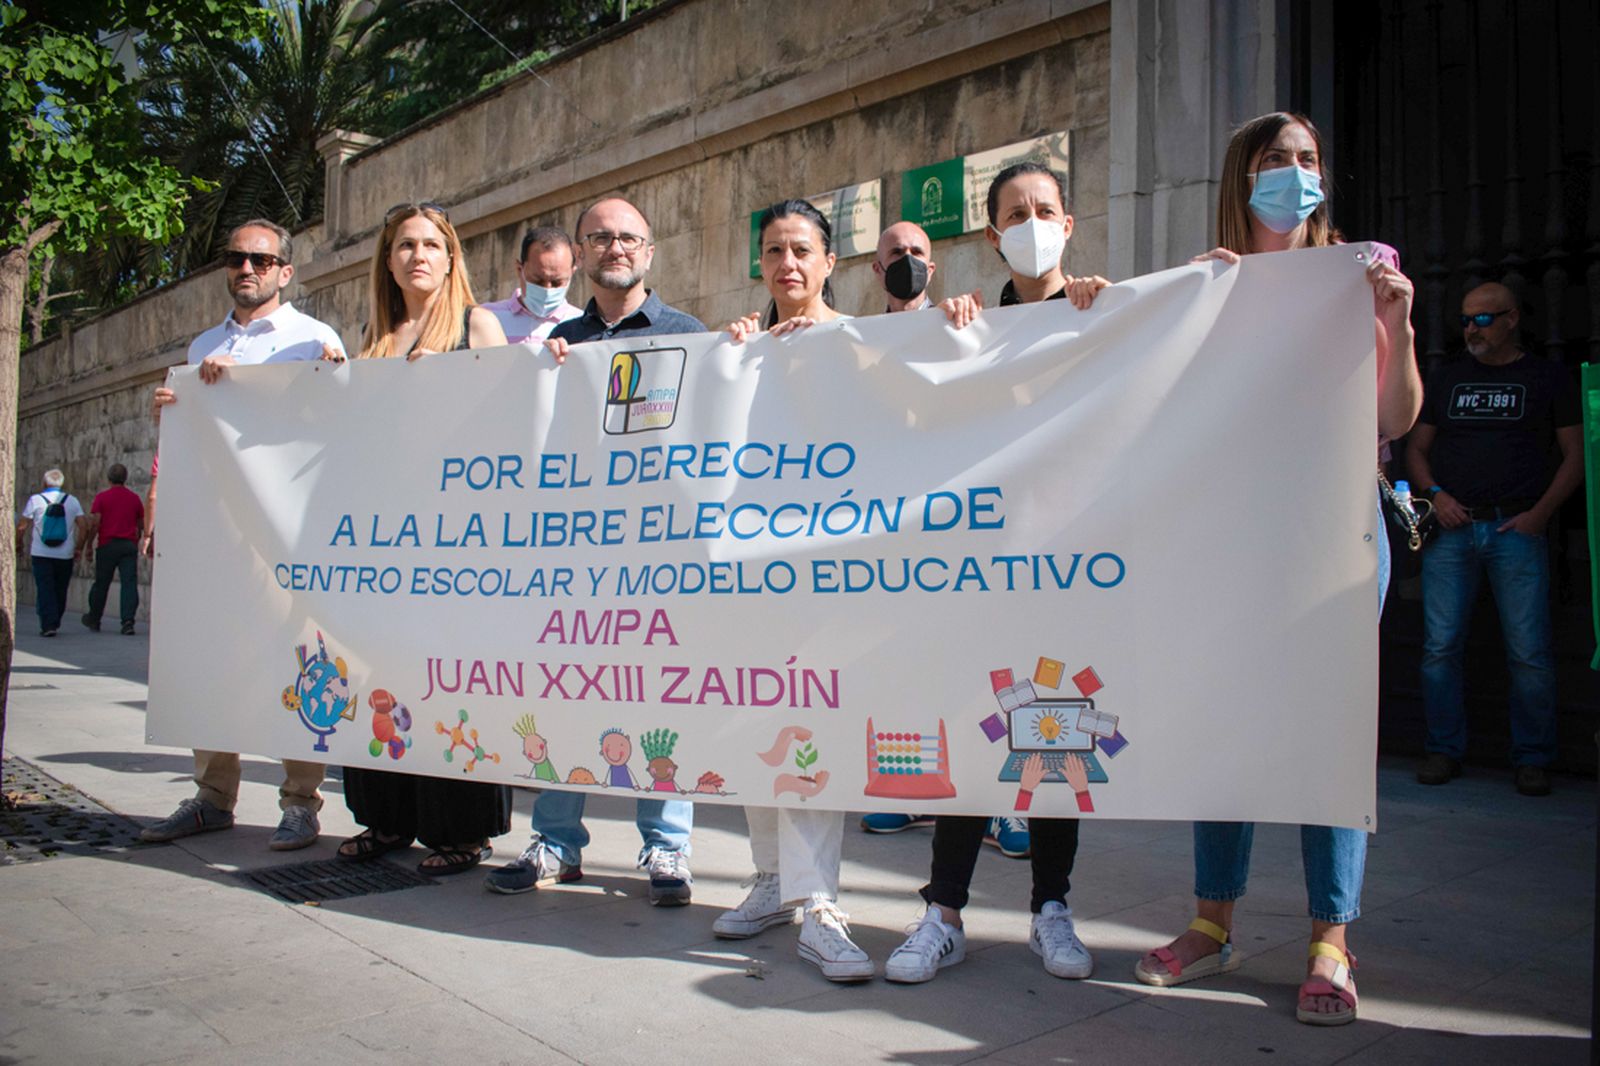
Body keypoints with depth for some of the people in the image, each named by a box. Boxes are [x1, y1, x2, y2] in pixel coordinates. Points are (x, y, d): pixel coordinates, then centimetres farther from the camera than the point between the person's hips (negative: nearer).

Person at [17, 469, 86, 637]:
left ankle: (48, 625, -9)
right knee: (60, 590, 13)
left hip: (41, 553, -2)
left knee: (44, 590, 0)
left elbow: (21, 526, -3)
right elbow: (83, 527, -2)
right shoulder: (72, 501, 2)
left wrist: (19, 543, 13)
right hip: (65, 555, 2)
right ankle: (55, 622, 23)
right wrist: (78, 548, 8)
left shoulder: (35, 499, -3)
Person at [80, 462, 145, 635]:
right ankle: (128, 622, -14)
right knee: (129, 583, -4)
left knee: (101, 584, 11)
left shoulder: (101, 497, -2)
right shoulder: (135, 498, 7)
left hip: (107, 545, -1)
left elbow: (94, 523, -8)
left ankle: (94, 619, 26)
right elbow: (141, 525, 13)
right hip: (129, 545, 1)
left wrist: (88, 545, -1)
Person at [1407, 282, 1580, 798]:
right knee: (1440, 645, -2)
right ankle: (1444, 750, 8)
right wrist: (1434, 494, -2)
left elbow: (1575, 454, 7)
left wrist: (1540, 513, -6)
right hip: (1451, 528, 2)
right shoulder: (1446, 379, 17)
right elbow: (1417, 449, 17)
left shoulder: (1548, 377, 11)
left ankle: (1533, 759, 7)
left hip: (1517, 528, -2)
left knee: (1529, 652, -5)